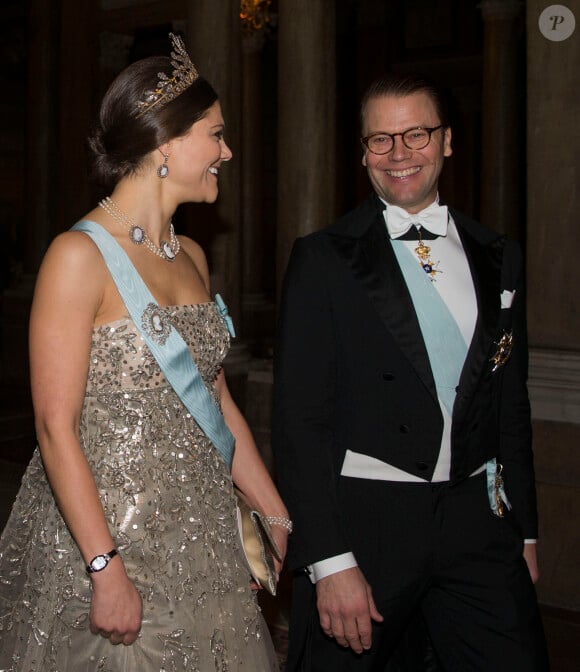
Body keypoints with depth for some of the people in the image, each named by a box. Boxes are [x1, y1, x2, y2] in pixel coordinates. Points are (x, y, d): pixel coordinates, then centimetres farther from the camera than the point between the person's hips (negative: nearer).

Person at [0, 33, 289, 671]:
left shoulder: (192, 256, 9)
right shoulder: (79, 255, -14)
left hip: (201, 539, 7)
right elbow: (56, 428, -17)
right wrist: (106, 568, -20)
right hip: (104, 536, -7)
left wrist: (280, 520, 11)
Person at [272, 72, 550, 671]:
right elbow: (299, 419, -9)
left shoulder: (498, 259, 9)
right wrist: (330, 563, -14)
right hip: (363, 519, -3)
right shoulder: (323, 259, -5)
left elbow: (511, 405, 15)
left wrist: (524, 529, 14)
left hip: (477, 518, 4)